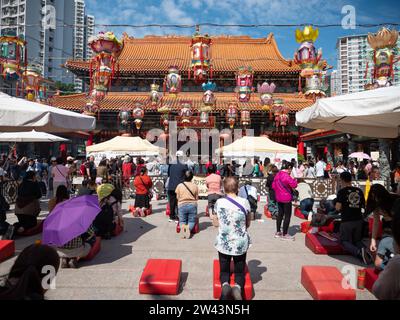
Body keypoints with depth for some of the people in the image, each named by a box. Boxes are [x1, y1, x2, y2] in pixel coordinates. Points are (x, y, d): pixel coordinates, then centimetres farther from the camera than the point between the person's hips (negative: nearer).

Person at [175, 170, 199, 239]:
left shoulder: (179, 185, -4)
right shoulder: (195, 186, -4)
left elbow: (177, 197, 3)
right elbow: (197, 198, 2)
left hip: (182, 205, 0)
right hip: (192, 205, 0)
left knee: (182, 221, 15)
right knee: (191, 221, 13)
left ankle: (182, 227, -21)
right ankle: (189, 228, -23)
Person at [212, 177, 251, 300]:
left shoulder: (218, 202, -10)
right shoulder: (245, 202, -10)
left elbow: (216, 223, 2)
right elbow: (248, 224, 2)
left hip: (223, 243, 0)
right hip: (241, 243, 0)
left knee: (224, 270, 19)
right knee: (239, 271, 17)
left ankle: (225, 284, -13)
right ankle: (238, 287, -15)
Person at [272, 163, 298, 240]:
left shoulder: (277, 174, 9)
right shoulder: (286, 176, -19)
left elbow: (273, 186, 14)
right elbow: (294, 185, -22)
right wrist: (294, 180, -6)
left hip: (278, 198, 9)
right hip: (286, 199, -9)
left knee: (280, 214, 16)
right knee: (287, 216, 1)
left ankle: (278, 232, 24)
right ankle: (284, 235, 6)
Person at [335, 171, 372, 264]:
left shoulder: (342, 191, -10)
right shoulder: (359, 191, 4)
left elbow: (338, 208, -13)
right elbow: (363, 206, 13)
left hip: (346, 221, -5)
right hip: (358, 220, 5)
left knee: (345, 241, 8)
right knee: (357, 240, 21)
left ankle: (358, 252, -20)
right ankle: (365, 250, -9)